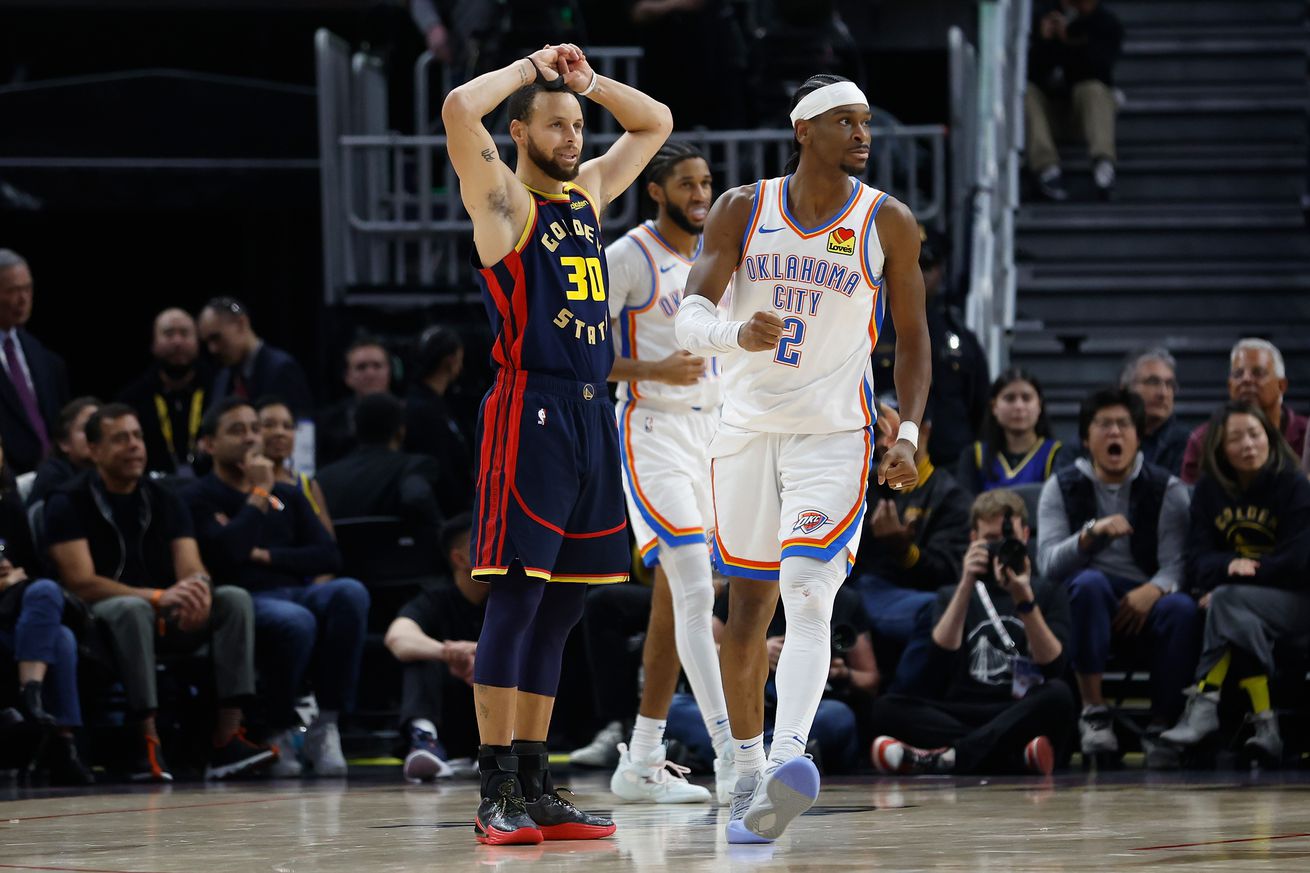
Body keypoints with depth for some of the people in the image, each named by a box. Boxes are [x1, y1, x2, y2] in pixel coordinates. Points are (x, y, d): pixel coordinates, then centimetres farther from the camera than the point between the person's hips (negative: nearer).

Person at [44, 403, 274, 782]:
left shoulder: (165, 501, 9)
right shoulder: (69, 504, -7)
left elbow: (191, 569, -1)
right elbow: (81, 583, -17)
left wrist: (198, 590, -29)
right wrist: (158, 597, -29)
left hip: (166, 620, 5)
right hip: (101, 620, -5)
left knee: (234, 599, -19)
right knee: (132, 608, -39)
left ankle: (227, 740, -30)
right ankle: (148, 743, -39)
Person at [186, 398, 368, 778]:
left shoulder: (288, 495, 26)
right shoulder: (200, 498, 8)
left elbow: (328, 556, 12)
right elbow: (226, 553, -12)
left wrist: (266, 555, 0)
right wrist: (259, 493, -4)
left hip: (298, 591, 5)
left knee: (350, 593, -30)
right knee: (295, 621, -39)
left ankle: (325, 727, -27)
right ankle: (281, 733, -16)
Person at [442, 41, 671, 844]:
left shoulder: (589, 191, 17)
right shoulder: (503, 199, -4)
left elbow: (656, 123, 29)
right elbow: (459, 110, -21)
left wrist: (587, 80, 15)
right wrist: (531, 68, -6)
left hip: (592, 416, 7)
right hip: (530, 410, -7)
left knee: (560, 610, 8)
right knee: (518, 599, -9)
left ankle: (536, 788, 12)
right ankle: (498, 794, -9)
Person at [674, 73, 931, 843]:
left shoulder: (889, 223, -2)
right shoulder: (743, 210, 0)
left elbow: (912, 335, 6)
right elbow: (690, 316, -8)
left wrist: (911, 432, -7)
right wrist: (736, 335, -31)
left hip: (835, 433, -2)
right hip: (749, 427, 2)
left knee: (808, 596, -21)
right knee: (748, 604, 9)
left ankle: (789, 760, -38)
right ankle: (748, 777, 22)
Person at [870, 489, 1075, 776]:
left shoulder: (1049, 593, 17)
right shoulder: (953, 596, 20)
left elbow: (1054, 666, -2)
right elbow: (939, 659, -1)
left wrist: (1025, 600, -15)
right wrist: (967, 585, -9)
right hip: (963, 717, 1)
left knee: (1058, 694, -35)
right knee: (887, 708, -27)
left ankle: (949, 757, -42)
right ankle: (1019, 755, -41)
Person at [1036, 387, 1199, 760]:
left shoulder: (1167, 489, 6)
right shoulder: (1061, 488, 7)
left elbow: (1178, 562, -5)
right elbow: (1048, 564, -6)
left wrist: (1154, 589, -28)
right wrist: (1091, 534, -25)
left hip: (1144, 603, 0)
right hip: (1089, 604, 0)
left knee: (1183, 609, -33)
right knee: (1089, 581, -35)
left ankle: (1162, 725, -22)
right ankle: (1093, 712, -29)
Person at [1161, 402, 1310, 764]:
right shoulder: (1208, 492, 8)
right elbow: (1198, 560, -1)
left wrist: (1246, 572, -20)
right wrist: (1230, 566, -24)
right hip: (1231, 594, 3)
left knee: (1226, 603, -33)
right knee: (1241, 620, -33)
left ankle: (1205, 704, -38)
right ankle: (1265, 725, -40)